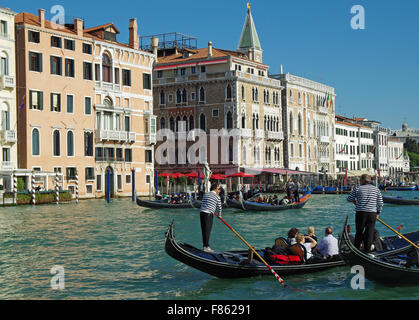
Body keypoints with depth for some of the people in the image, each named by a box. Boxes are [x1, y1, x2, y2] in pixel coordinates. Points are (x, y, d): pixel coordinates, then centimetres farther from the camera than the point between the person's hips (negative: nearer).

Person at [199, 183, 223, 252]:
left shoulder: (205, 194, 18)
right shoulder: (217, 197, -2)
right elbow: (219, 207, 2)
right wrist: (220, 215, 19)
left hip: (202, 213, 7)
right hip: (208, 214, -7)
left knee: (204, 230, 9)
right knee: (207, 230, -6)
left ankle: (205, 245, 12)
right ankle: (206, 247, -6)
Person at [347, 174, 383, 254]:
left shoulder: (357, 189, -2)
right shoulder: (376, 189, 6)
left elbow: (349, 199, 8)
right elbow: (380, 203, 7)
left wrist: (354, 201, 28)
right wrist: (378, 213, 18)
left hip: (360, 213, -1)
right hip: (372, 214, 1)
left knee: (359, 232, 11)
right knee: (370, 233, 6)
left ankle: (356, 249, 17)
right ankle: (367, 250, 7)